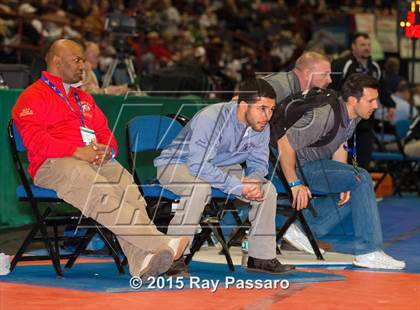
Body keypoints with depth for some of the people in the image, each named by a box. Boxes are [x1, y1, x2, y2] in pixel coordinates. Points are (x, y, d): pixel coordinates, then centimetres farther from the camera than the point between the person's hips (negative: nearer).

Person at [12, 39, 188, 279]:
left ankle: (144, 261, -47)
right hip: (53, 164, -5)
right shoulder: (33, 97, 10)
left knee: (127, 186, -28)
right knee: (99, 192, -36)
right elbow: (35, 139, -5)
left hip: (97, 161, 6)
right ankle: (160, 244, -47)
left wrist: (107, 149, 2)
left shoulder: (84, 98, 33)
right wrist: (78, 152, -16)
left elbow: (105, 132, 29)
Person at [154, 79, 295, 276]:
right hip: (176, 164, -7)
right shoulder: (211, 118, -33)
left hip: (222, 167, 7)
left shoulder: (261, 127, -10)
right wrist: (239, 186, -40)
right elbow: (198, 165, -39)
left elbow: (258, 163, 2)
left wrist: (253, 180, -24)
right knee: (200, 186, -39)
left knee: (266, 189, -8)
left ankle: (261, 257, 4)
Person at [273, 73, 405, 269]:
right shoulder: (324, 116, -29)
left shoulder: (354, 115, -1)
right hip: (299, 167, -10)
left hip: (316, 163, 10)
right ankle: (368, 252, -17)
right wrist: (295, 184, -25)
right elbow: (284, 143, -30)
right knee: (361, 179, -19)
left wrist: (343, 183, -1)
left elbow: (339, 147, 11)